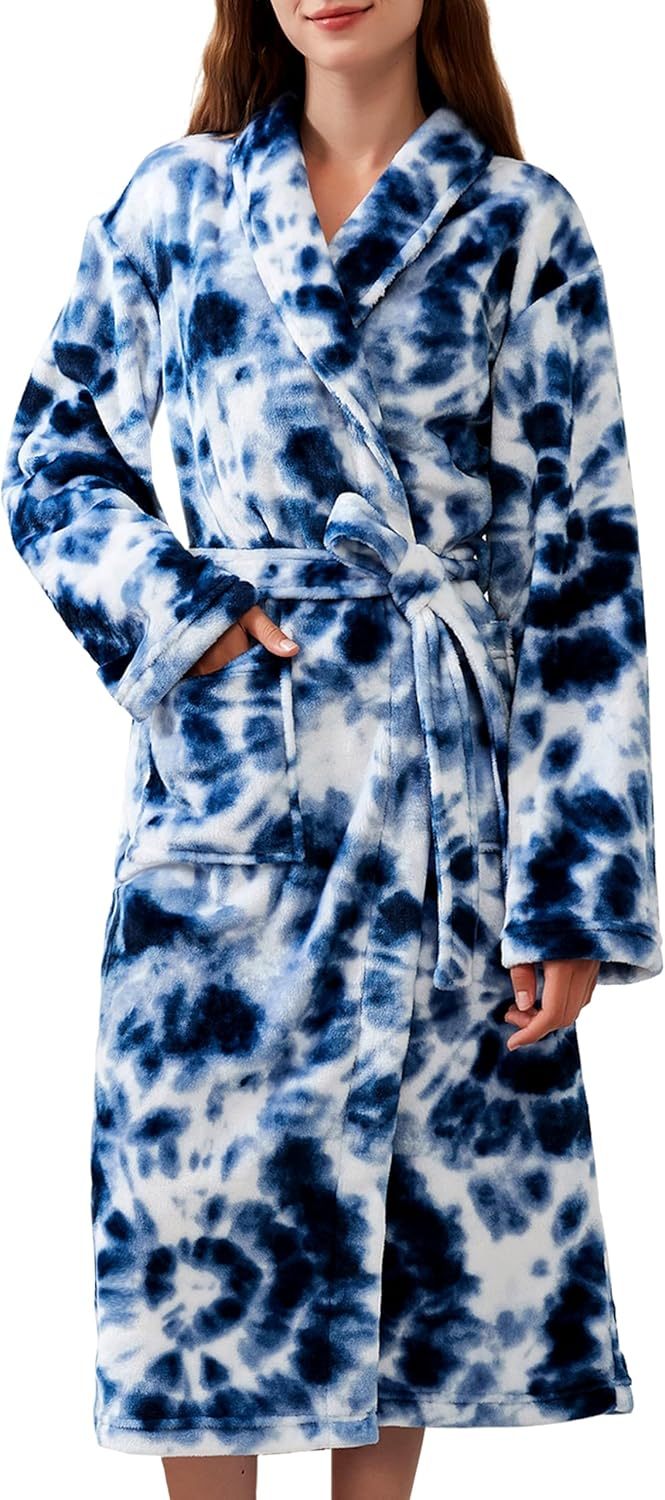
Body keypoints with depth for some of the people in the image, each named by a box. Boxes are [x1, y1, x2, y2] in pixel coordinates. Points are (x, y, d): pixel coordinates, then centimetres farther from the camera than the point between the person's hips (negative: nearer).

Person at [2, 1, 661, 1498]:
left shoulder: (522, 225, 1)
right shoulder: (175, 199, 6)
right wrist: (178, 614, -5)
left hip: (444, 797, -1)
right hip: (224, 772, 1)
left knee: (422, 1198, 7)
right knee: (200, 1201, 2)